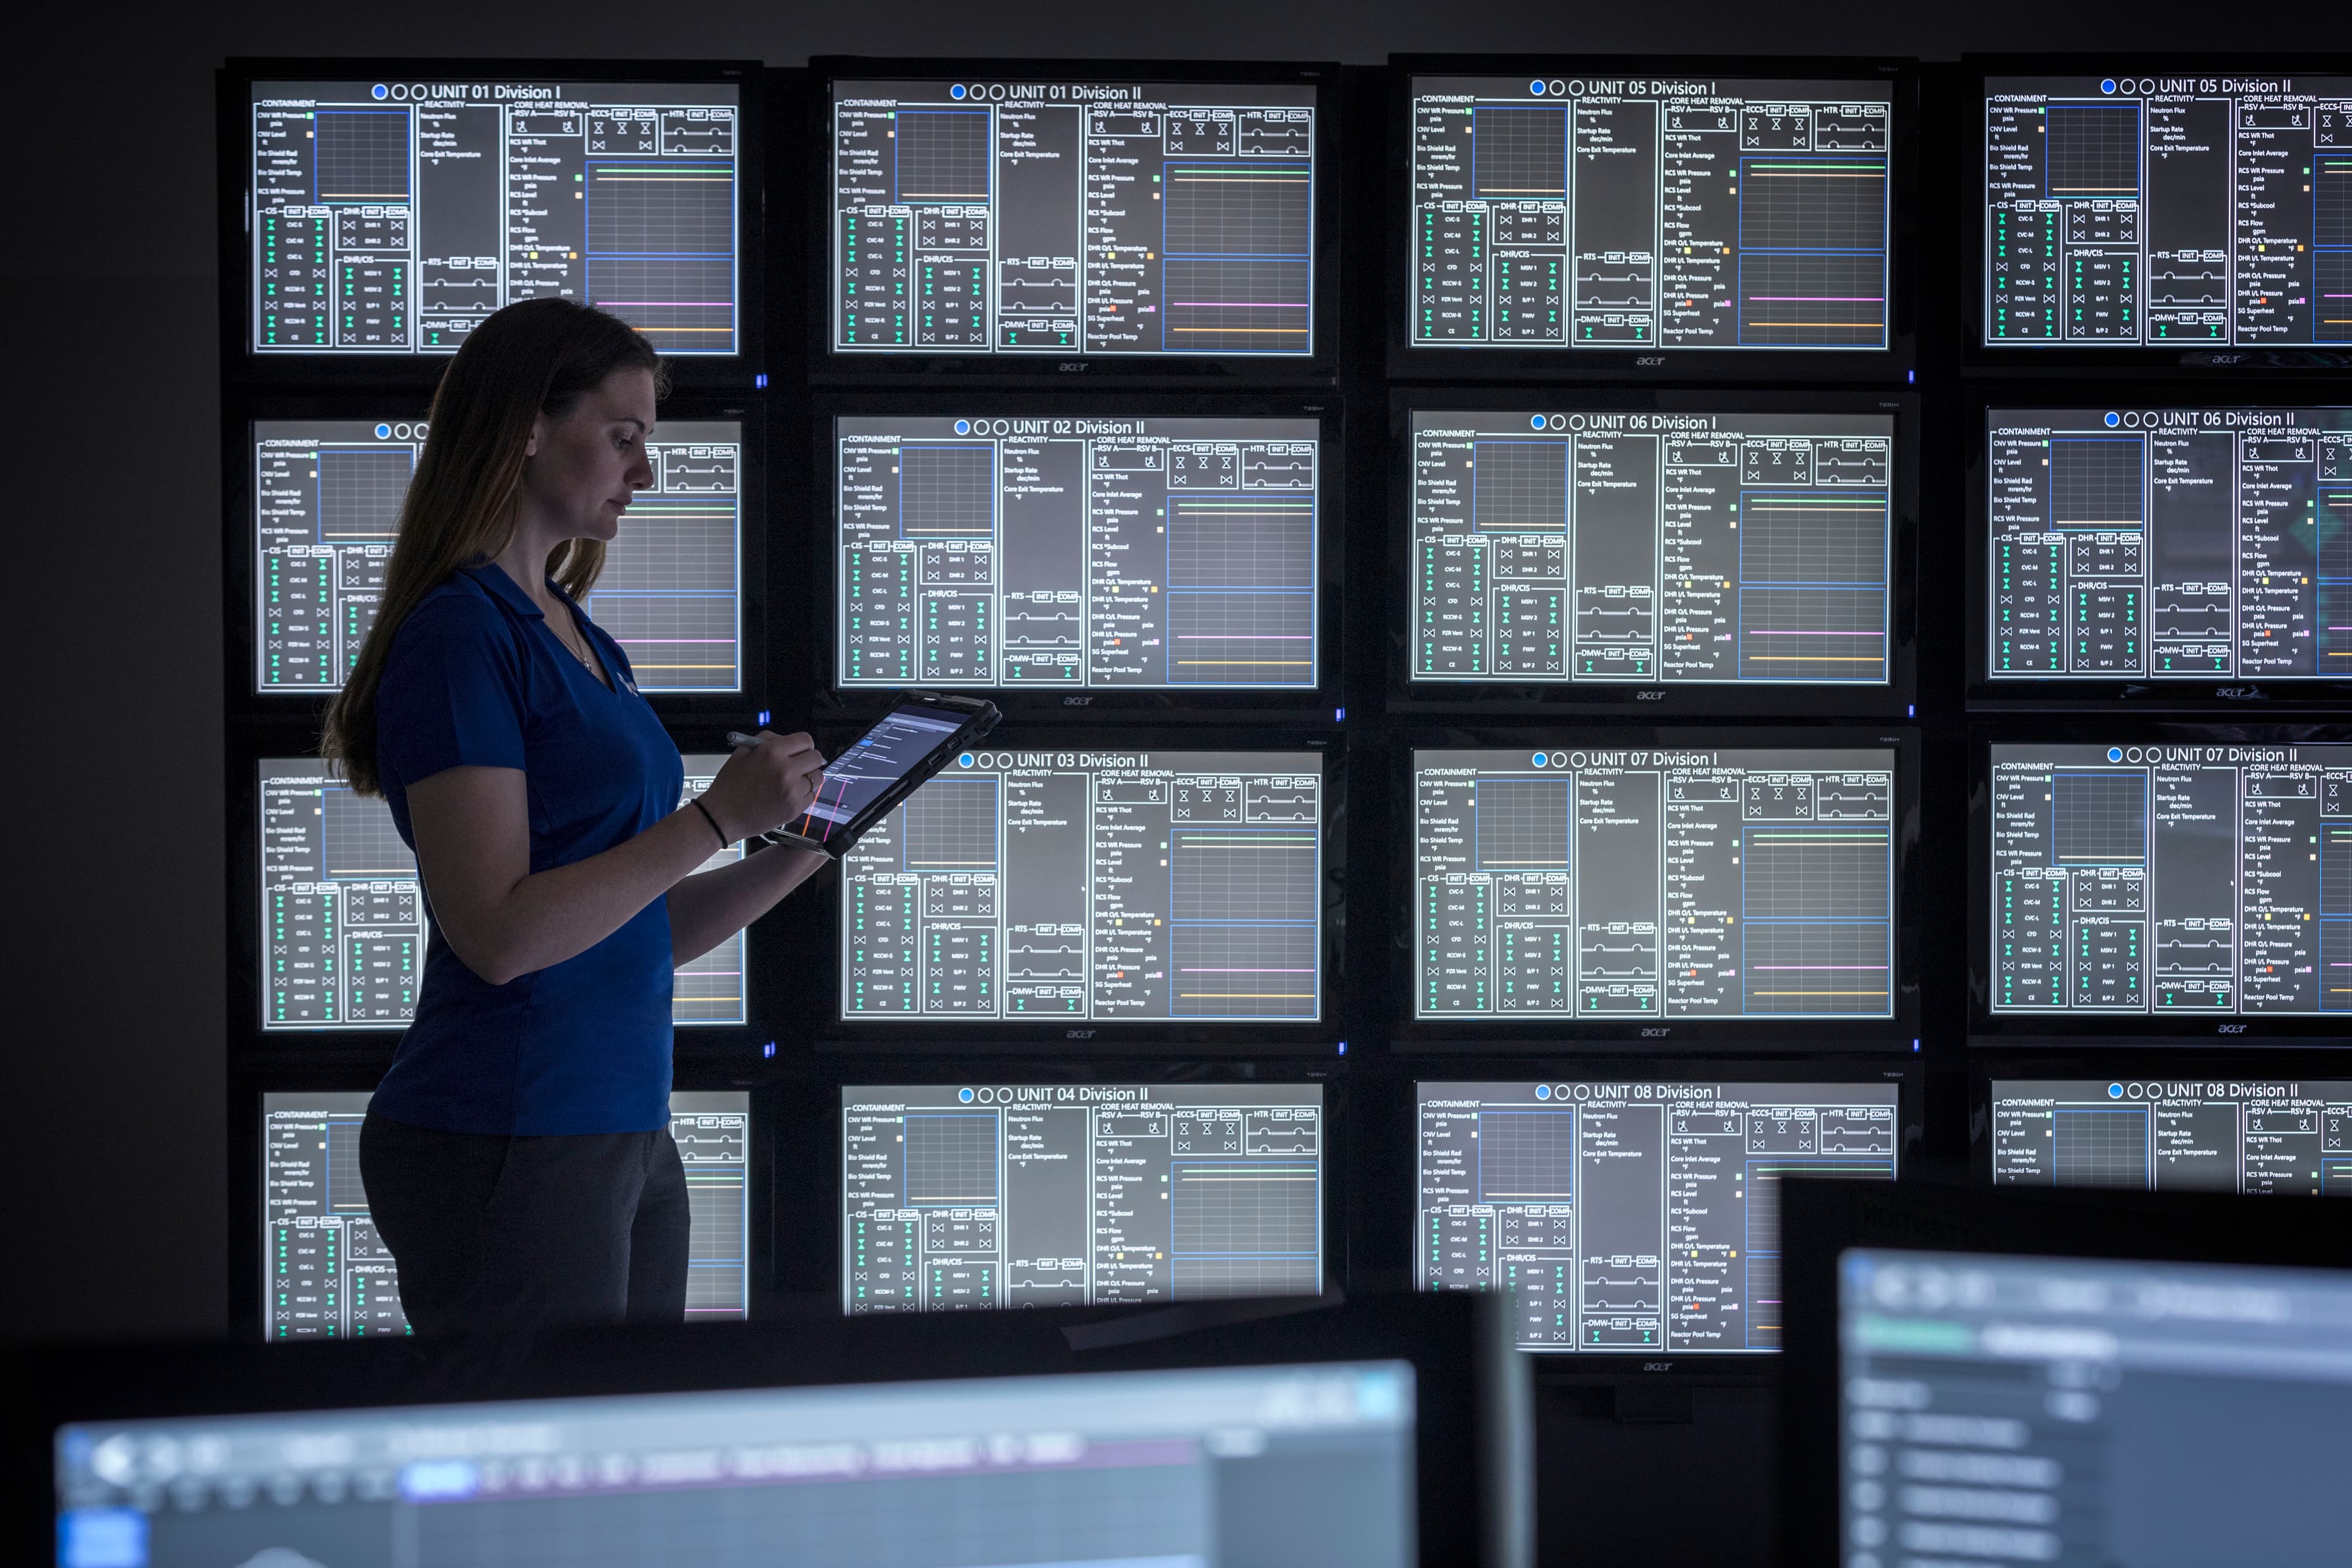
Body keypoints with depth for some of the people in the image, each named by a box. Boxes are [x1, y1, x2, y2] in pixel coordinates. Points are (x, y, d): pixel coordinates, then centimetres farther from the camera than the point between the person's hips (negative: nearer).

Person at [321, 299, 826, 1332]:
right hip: (502, 1139, -9)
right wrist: (715, 819, -18)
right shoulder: (463, 635, -11)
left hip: (628, 1132, 9)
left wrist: (795, 854, 4)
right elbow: (500, 934, -20)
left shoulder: (578, 641, 15)